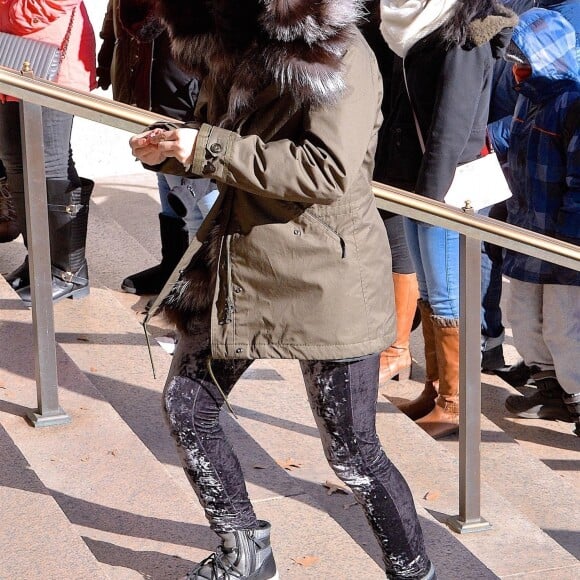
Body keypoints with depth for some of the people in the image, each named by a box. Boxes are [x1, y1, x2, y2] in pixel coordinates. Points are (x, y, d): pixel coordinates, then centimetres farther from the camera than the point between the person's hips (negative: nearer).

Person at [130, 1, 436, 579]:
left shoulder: (339, 55, -15)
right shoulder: (231, 53, 8)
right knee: (187, 406, 13)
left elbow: (329, 171, -25)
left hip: (324, 278, -8)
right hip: (236, 268, 8)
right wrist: (166, 149, -3)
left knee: (352, 454, 0)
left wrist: (210, 149, -24)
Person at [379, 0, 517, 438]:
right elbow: (408, 109, 12)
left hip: (445, 185, -9)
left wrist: (431, 192, -19)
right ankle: (434, 389, 24)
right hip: (416, 180, 9)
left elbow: (451, 124, -19)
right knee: (428, 292, 14)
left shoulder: (463, 37, -14)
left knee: (445, 298, -3)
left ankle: (453, 404, 6)